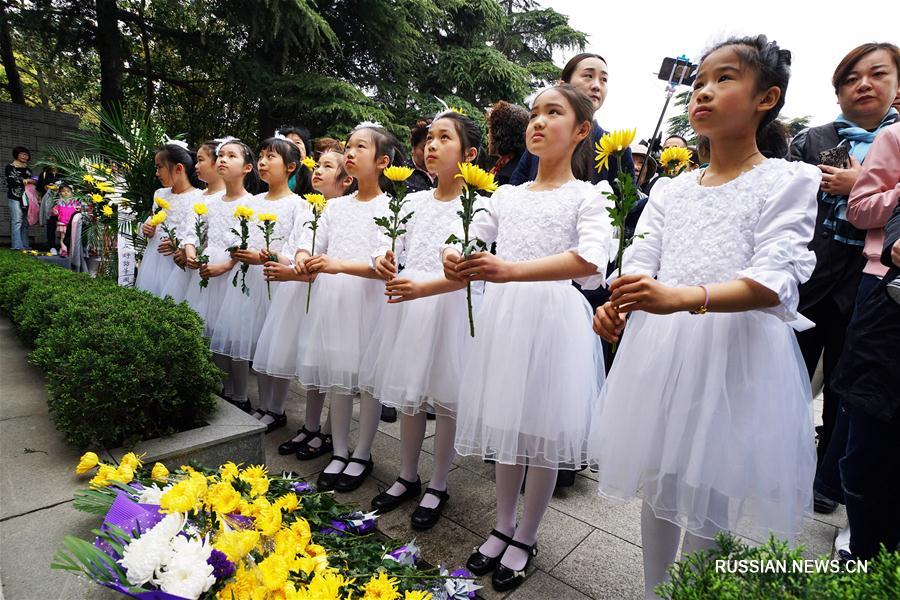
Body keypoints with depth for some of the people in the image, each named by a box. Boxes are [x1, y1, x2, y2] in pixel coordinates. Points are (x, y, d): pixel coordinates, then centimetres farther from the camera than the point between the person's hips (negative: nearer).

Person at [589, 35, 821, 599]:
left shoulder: (787, 181, -1)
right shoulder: (670, 190, 12)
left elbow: (775, 281, -15)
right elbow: (642, 265, 3)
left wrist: (683, 297, -33)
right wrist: (617, 305, -20)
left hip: (737, 355, -4)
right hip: (661, 353, 5)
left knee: (711, 501, 5)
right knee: (657, 489, 16)